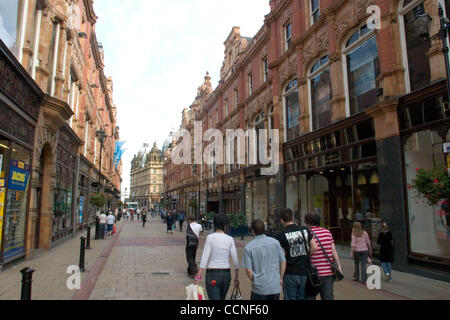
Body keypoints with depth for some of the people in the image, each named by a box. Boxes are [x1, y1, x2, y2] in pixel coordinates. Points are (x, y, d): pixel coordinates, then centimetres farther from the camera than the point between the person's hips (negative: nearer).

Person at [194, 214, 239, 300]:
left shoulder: (210, 237, -9)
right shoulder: (230, 239, -2)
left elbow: (205, 258, -14)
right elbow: (235, 260, -2)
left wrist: (198, 277, -11)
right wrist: (237, 277, 10)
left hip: (212, 274, -4)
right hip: (226, 274, 4)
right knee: (222, 298, 22)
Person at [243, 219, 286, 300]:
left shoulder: (249, 247, -9)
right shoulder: (275, 242, -1)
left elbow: (248, 270, -9)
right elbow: (283, 262, 3)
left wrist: (254, 281, 8)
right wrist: (280, 278, 14)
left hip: (259, 288, -3)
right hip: (276, 286, 3)